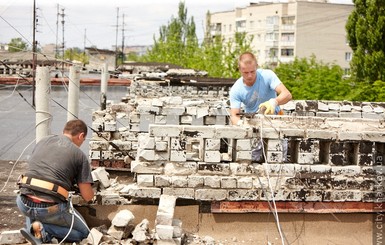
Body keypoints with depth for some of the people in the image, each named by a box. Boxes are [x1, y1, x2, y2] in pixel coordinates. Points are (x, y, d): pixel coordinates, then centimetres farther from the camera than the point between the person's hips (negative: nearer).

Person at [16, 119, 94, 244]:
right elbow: (88, 197, 3)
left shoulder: (43, 141, 16)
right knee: (83, 233, 17)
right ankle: (43, 229, -6)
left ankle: (31, 227, 7)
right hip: (50, 208, -5)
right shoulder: (80, 155, 3)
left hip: (24, 204, 5)